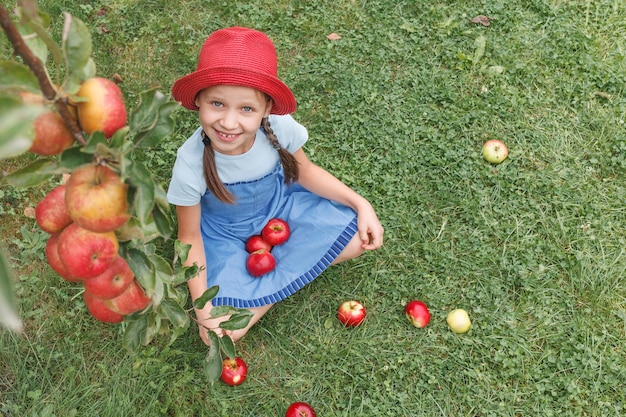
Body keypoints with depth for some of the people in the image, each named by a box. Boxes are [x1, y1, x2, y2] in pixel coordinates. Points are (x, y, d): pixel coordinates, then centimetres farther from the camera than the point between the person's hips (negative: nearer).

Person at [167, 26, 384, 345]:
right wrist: (202, 304, -20)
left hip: (280, 205, 3)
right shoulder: (191, 164, -33)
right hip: (225, 233, -2)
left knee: (363, 237, -11)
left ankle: (270, 278, 0)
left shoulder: (280, 128, -28)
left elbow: (304, 171, -4)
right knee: (217, 333, -17)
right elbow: (190, 236, -16)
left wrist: (360, 204, -11)